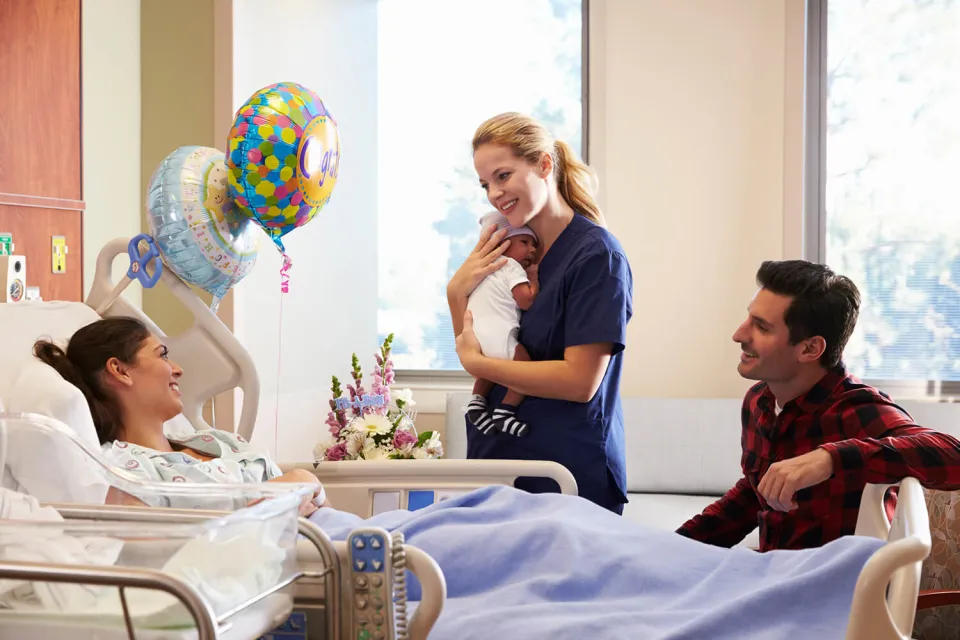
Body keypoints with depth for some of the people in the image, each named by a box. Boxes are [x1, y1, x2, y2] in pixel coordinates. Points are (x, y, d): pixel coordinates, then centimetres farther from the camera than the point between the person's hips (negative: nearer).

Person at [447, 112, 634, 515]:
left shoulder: (596, 254, -12)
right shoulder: (509, 248, 10)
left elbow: (580, 381, -19)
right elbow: (473, 350, 14)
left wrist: (476, 362, -13)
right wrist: (457, 292, -3)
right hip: (497, 460, 6)